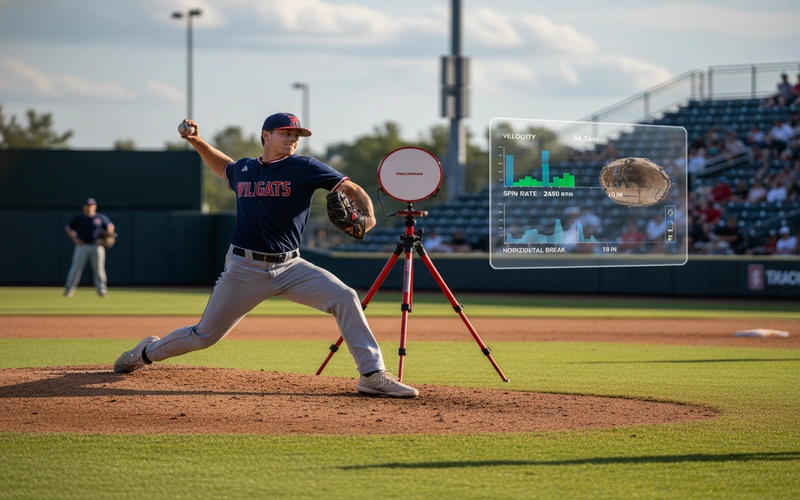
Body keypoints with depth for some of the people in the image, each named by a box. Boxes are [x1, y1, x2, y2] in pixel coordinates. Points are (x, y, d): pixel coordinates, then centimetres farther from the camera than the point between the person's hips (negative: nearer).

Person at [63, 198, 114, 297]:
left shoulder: (101, 217, 4)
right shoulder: (78, 218, 3)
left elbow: (110, 227, 12)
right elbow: (68, 228, 12)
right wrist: (75, 239, -1)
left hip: (97, 246, 0)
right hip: (82, 245, 0)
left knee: (99, 268, 0)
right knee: (76, 268, -5)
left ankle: (101, 289, 8)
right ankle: (69, 289, -3)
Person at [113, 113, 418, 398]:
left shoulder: (304, 168, -3)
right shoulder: (243, 169, 7)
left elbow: (351, 189, -9)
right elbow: (223, 167, 33)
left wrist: (367, 216, -29)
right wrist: (198, 142, 21)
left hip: (289, 267, -1)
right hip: (244, 269, 1)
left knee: (345, 298, -21)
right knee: (205, 336, 7)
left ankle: (372, 375, -16)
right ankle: (148, 351, 36)